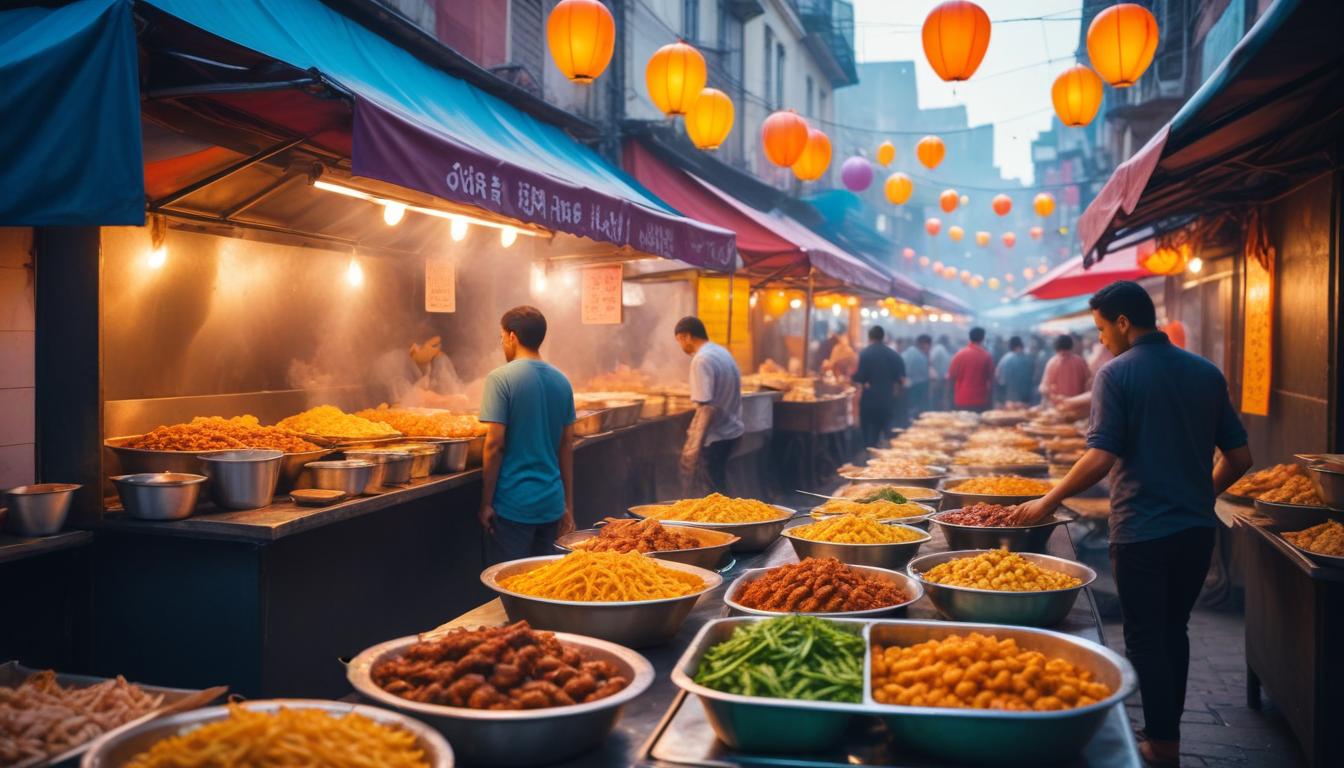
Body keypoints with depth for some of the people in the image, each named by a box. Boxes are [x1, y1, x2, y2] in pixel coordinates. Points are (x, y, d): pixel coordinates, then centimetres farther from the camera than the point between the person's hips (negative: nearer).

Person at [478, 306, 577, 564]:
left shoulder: (500, 378, -10)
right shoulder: (562, 381, 7)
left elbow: (495, 443, -13)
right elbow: (567, 446, 10)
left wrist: (486, 502, -6)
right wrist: (568, 505, 16)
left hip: (514, 504, -5)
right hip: (552, 502, 5)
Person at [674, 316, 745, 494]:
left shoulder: (701, 360, -19)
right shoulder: (722, 352, 9)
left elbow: (706, 407, -27)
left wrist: (694, 446, -28)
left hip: (715, 435, -9)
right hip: (731, 429, 9)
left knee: (717, 492, 0)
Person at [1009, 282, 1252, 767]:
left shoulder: (1117, 374, -12)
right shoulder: (1206, 373, 5)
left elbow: (1101, 458, -20)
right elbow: (1239, 458, 8)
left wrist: (1047, 503, -11)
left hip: (1142, 531, -6)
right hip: (1197, 527, 6)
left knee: (1146, 640, 6)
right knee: (1173, 631, 20)